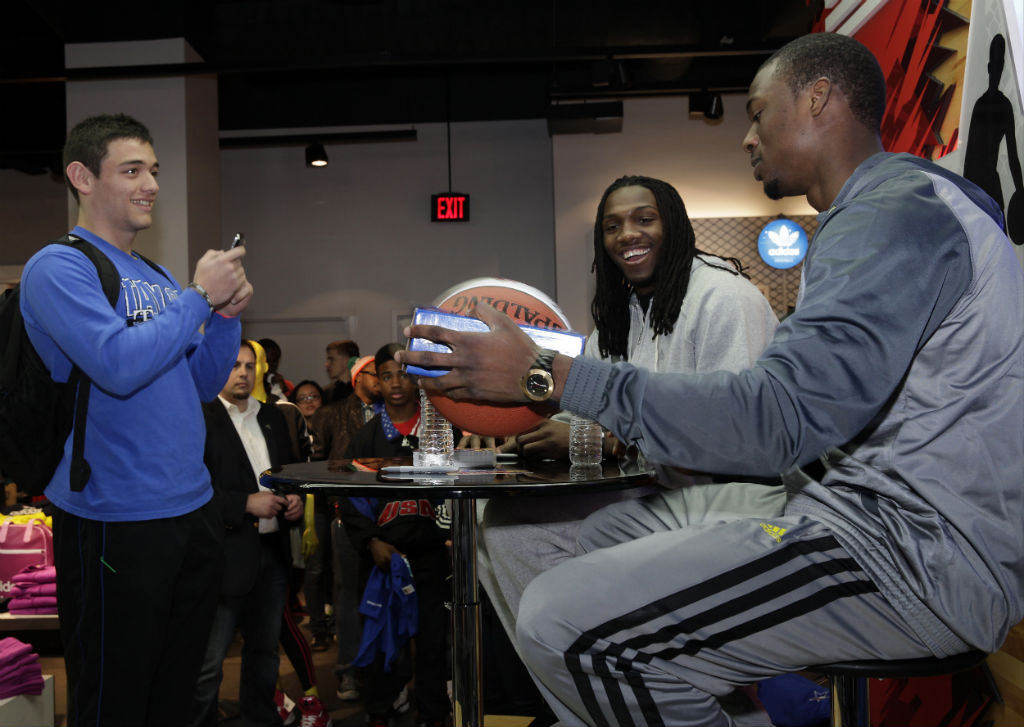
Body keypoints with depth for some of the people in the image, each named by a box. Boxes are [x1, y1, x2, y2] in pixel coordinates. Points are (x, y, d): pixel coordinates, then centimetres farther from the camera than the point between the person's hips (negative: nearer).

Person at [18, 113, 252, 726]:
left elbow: (204, 384, 15)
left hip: (194, 509, 7)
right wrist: (200, 297, -15)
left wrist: (228, 314, -1)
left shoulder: (158, 278, 14)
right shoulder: (59, 267, -9)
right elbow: (120, 365, -24)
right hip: (116, 521, -7)